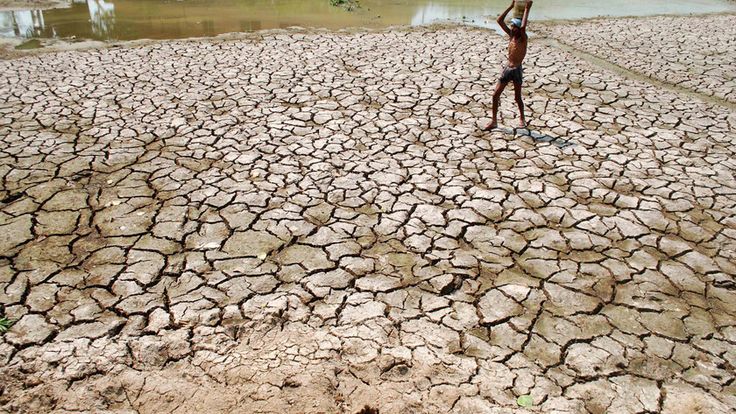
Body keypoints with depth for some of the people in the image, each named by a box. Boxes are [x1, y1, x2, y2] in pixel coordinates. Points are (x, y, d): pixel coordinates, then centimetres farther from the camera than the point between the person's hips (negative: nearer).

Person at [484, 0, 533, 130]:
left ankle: (522, 118, 28)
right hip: (507, 68, 6)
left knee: (518, 98, 6)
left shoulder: (523, 38, -10)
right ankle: (494, 121, 9)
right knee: (496, 95, 1)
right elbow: (500, 20, 5)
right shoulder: (511, 35, 7)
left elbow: (523, 26, -32)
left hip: (517, 70, -6)